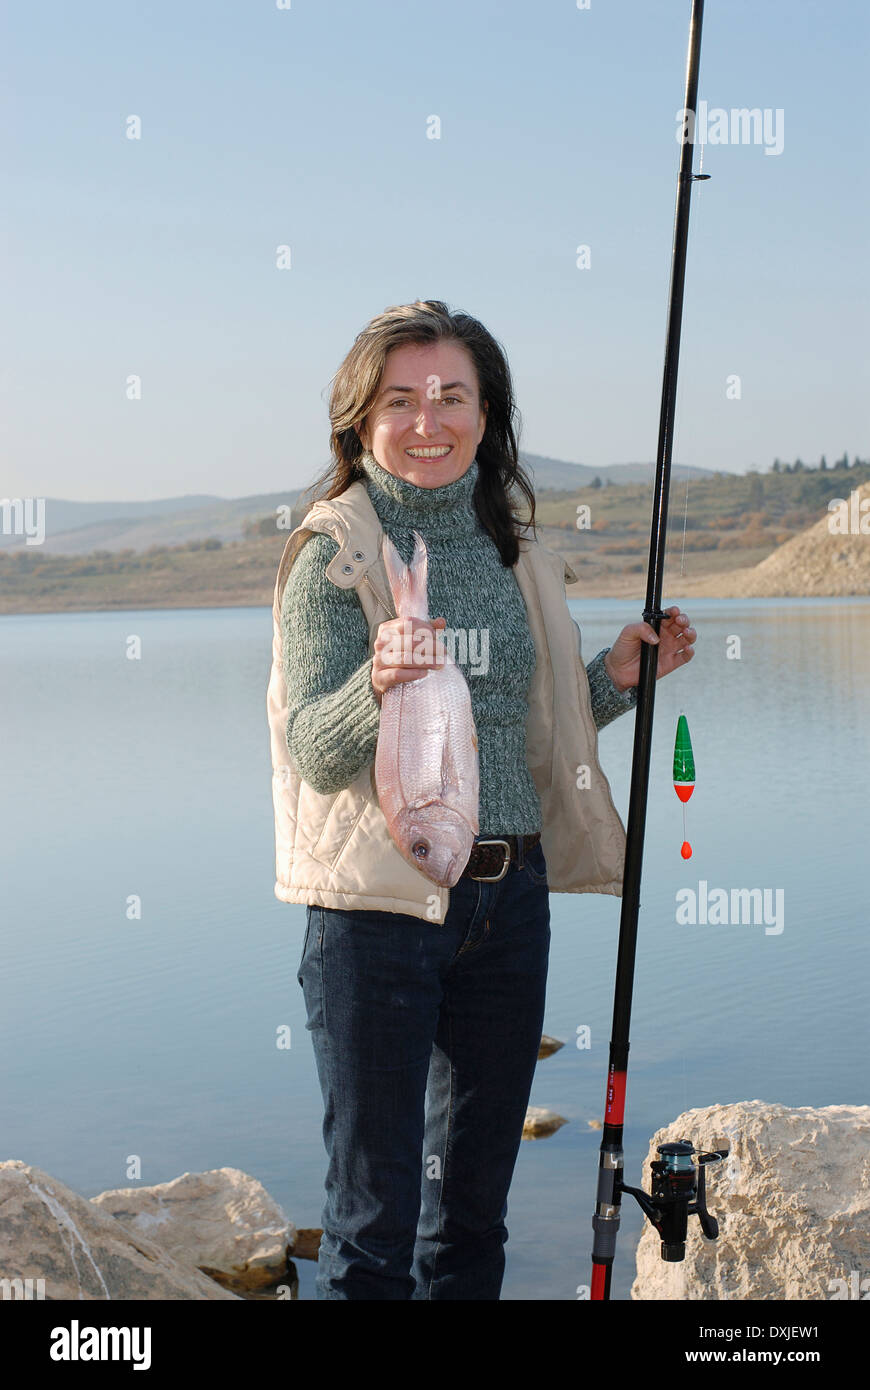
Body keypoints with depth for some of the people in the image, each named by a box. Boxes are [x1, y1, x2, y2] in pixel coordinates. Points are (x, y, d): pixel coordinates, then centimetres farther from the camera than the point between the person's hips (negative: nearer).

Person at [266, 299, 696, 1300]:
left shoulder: (515, 551, 11)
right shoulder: (335, 550, -5)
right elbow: (312, 750, -13)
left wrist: (618, 675, 5)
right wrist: (377, 687, -32)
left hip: (510, 895, 6)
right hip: (379, 903, -5)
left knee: (475, 1197, 16)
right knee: (374, 1211, 0)